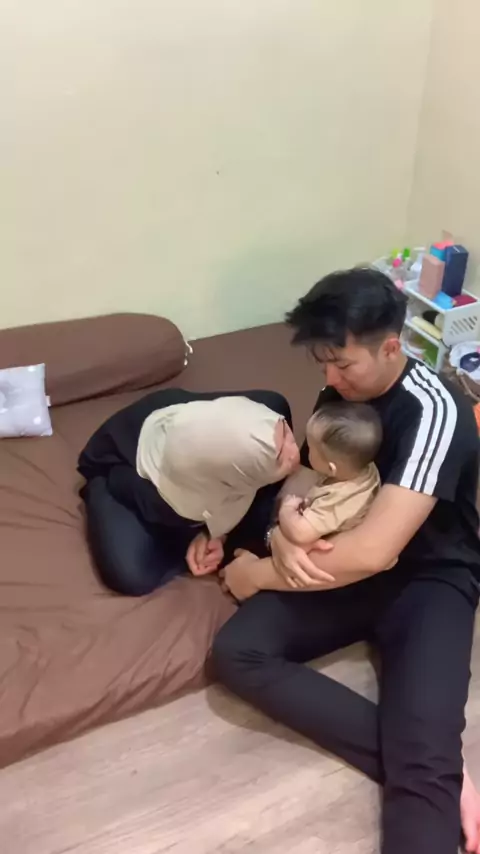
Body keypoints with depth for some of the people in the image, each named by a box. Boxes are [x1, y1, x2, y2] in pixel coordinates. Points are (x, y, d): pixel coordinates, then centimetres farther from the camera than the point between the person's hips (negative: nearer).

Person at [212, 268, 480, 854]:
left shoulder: (433, 411, -24)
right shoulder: (339, 393, 1)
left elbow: (373, 551, -31)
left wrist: (261, 574, -17)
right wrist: (283, 539, -16)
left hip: (428, 579, -6)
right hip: (345, 567, 7)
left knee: (424, 761, -31)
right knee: (235, 653, -19)